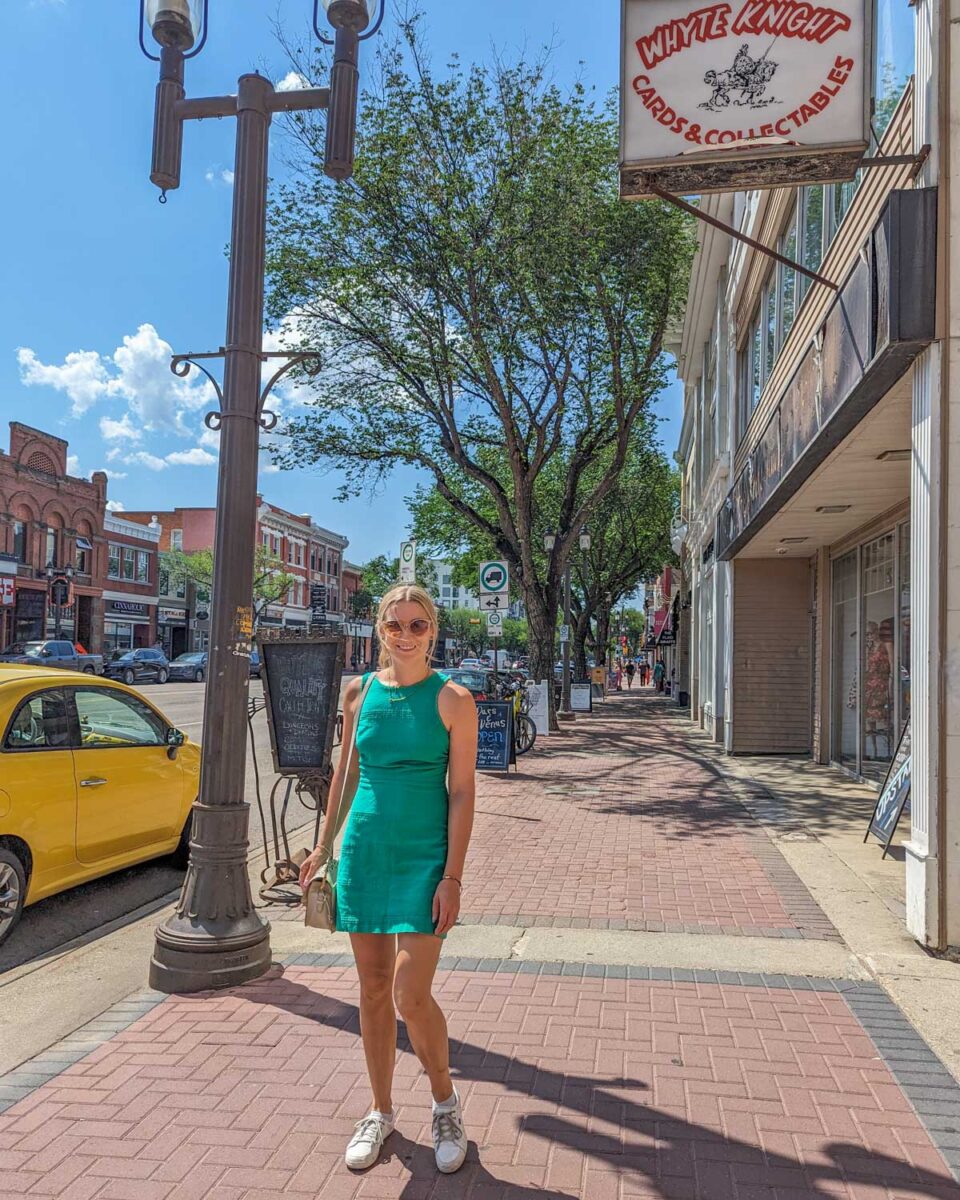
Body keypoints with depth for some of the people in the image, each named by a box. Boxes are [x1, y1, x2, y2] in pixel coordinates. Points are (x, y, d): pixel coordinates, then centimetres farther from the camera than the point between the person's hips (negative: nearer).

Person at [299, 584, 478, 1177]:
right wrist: (325, 844, 15)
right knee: (373, 989, 12)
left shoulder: (453, 699, -8)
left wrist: (453, 877, -12)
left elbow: (462, 793, -8)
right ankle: (381, 1112, 32)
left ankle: (446, 1102, 22)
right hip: (365, 849, 4)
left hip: (424, 855, -4)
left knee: (411, 996, -6)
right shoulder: (360, 691, 4)